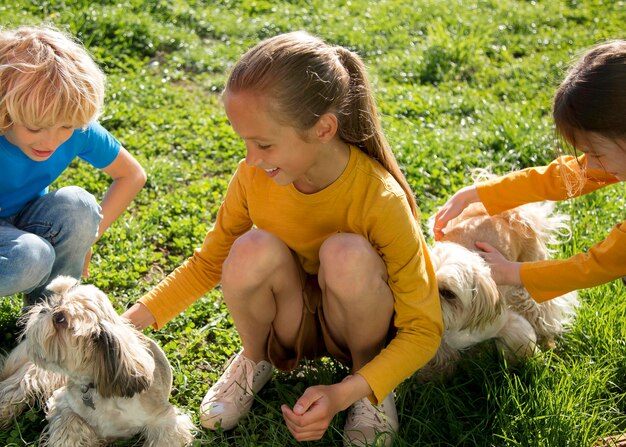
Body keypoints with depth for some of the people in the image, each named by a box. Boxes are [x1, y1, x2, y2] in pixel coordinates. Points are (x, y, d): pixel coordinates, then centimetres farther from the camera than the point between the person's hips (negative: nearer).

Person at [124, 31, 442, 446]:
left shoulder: (381, 200, -29)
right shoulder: (253, 176, -19)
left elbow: (424, 330, -22)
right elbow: (208, 262, -2)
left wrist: (344, 395, -36)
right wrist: (129, 321, -12)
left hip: (358, 325, -2)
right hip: (291, 324, 2)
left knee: (347, 254, -35)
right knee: (254, 250, -30)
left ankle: (363, 376, -6)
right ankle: (255, 359, 1)